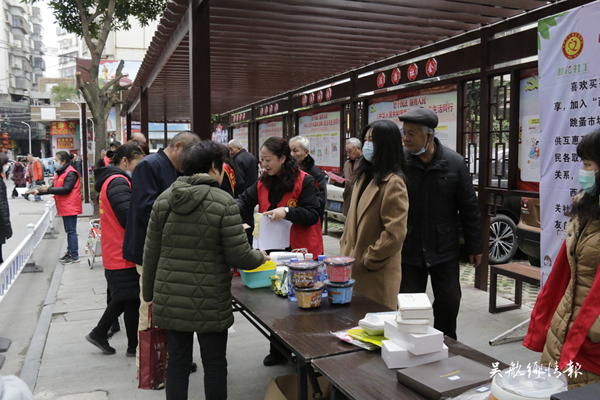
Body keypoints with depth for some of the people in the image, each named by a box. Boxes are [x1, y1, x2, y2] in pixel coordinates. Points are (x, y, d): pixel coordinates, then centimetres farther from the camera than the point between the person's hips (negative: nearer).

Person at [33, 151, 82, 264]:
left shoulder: (70, 173, -15)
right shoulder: (60, 173, 16)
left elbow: (66, 189, -23)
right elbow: (54, 187, 15)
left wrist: (48, 190, -20)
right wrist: (39, 191, 6)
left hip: (70, 207, -10)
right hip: (64, 207, 10)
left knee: (71, 231, -7)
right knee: (69, 231, 15)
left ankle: (74, 256, -2)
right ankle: (70, 252, 24)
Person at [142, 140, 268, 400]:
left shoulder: (163, 200, 1)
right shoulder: (224, 203, -13)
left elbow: (151, 253, 5)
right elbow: (238, 256, -13)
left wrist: (149, 293, 16)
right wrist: (260, 258, 8)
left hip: (170, 299, 4)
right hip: (210, 302, -4)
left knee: (177, 361, 16)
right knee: (214, 363, 12)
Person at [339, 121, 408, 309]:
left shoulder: (393, 183, -16)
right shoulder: (364, 177, 13)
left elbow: (395, 233, -20)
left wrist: (368, 259, -14)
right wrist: (344, 248, 11)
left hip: (377, 274, -8)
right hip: (354, 269, 8)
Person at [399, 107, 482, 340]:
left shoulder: (454, 162, -5)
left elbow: (469, 207, 2)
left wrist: (474, 246, 4)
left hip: (445, 250, 1)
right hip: (409, 249, -1)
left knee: (449, 302, 11)